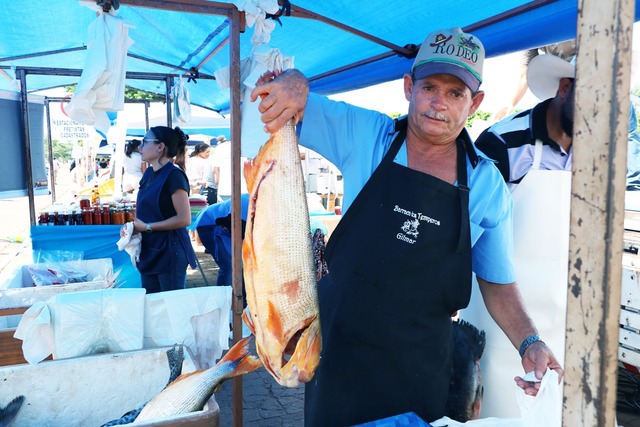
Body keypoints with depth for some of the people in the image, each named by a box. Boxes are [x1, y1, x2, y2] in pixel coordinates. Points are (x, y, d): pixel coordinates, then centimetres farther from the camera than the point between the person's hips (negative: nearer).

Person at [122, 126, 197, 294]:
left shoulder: (174, 175, -15)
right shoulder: (149, 173, 11)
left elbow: (184, 219, -19)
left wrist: (147, 227, -16)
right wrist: (131, 226, 3)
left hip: (170, 253, -8)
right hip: (149, 252, 8)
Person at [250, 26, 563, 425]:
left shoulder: (488, 186, -4)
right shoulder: (361, 133, -6)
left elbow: (497, 281, 5)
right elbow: (270, 90, -3)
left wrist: (529, 342, -9)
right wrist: (294, 81, -26)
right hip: (340, 341, 0)